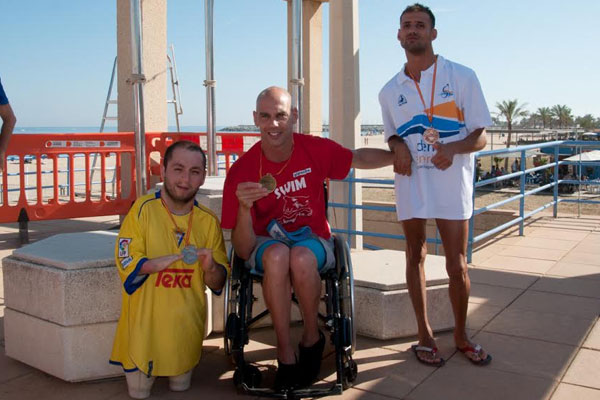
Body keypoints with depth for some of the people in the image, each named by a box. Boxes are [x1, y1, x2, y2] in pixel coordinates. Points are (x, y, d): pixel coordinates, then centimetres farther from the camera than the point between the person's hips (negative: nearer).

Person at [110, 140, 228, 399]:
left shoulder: (209, 221, -2)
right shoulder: (144, 209, -10)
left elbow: (218, 284, 2)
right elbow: (126, 263, -15)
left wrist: (210, 268, -22)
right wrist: (174, 258, -27)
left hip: (187, 324, 2)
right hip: (146, 319, -2)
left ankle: (178, 375, 48)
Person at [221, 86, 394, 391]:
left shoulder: (315, 149, -12)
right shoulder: (242, 170, -15)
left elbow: (360, 158, 10)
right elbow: (243, 251, -16)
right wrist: (244, 207, -35)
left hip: (312, 239, 1)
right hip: (268, 242, 0)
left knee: (301, 258, -35)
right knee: (277, 255, -36)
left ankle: (312, 337, -5)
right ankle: (285, 354, -18)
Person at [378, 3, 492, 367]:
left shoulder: (462, 76, -1)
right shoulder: (390, 91, 9)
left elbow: (481, 136, -1)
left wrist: (453, 148, -22)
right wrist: (399, 147, -5)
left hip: (452, 182, -2)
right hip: (411, 183, 3)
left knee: (457, 265, 2)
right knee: (416, 257, 9)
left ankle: (461, 335, 24)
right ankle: (425, 335, 24)